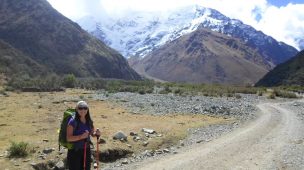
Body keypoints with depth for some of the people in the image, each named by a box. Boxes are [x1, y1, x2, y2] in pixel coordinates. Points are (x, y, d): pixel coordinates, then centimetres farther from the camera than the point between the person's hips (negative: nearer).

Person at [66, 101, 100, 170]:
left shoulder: (89, 121, 0)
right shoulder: (73, 121, -16)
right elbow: (68, 138, -19)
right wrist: (81, 136, -32)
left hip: (86, 150, 6)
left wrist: (97, 133, -8)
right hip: (74, 151, -5)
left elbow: (92, 133, 14)